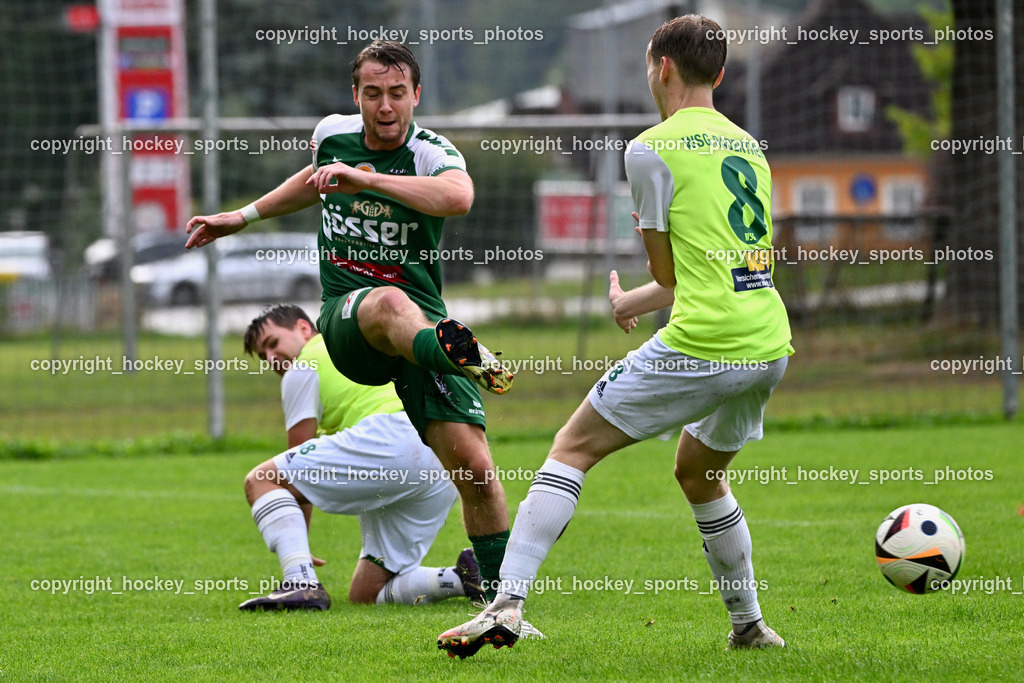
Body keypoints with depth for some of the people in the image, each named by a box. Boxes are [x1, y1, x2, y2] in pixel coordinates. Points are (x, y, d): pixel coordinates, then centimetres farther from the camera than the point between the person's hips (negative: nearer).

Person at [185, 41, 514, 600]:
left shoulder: (433, 154, -7)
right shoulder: (332, 135, 7)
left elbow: (458, 197, -33)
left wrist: (366, 179, -38)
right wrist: (244, 216, 36)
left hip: (424, 323, 0)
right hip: (346, 316, 0)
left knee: (473, 465, -13)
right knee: (390, 303, -40)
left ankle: (502, 592, 5)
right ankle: (461, 357, -75)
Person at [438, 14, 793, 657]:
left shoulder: (652, 148, -3)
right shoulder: (749, 146, 18)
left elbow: (669, 273, 2)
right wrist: (635, 301, 37)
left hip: (702, 347, -7)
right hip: (771, 347, 7)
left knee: (574, 446, 1)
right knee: (700, 472, 29)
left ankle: (508, 603, -9)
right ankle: (749, 625, 31)